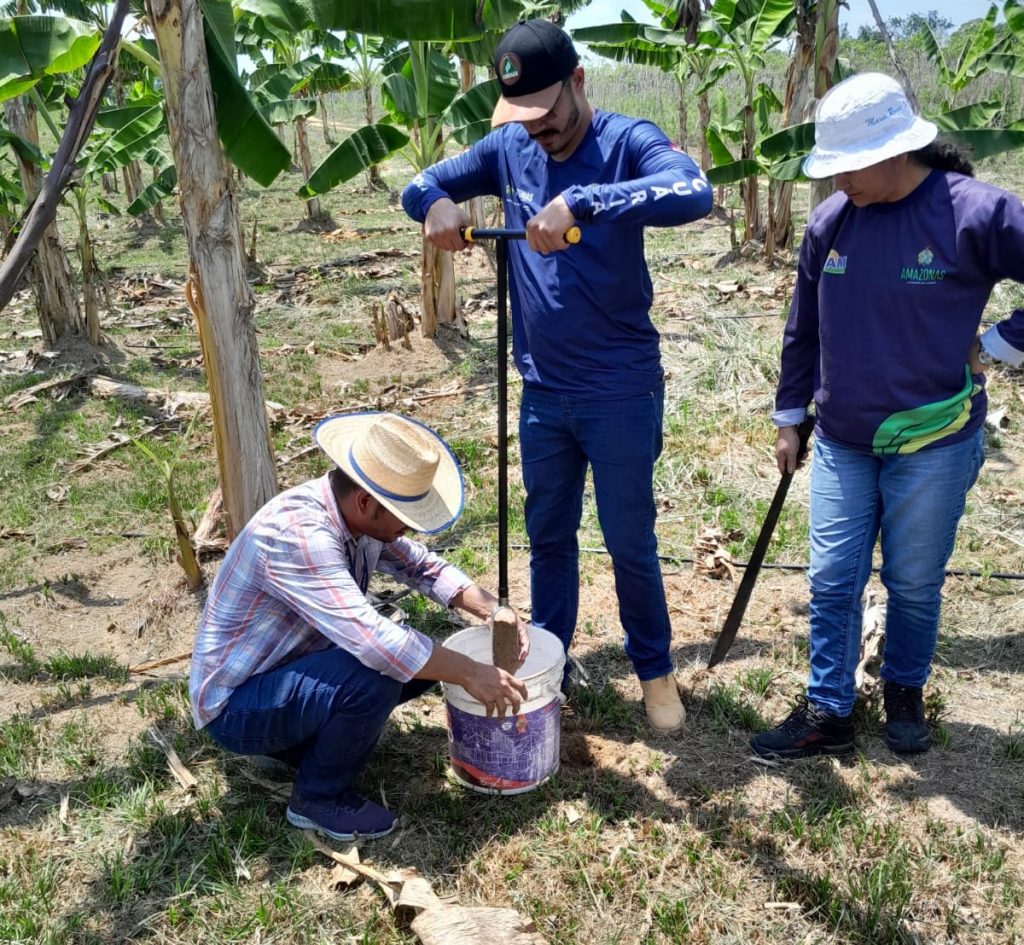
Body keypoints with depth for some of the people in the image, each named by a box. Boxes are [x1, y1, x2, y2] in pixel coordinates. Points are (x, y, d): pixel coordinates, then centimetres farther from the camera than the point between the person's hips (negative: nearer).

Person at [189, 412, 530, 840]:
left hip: (293, 667, 8)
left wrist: (491, 609, -10)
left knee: (422, 657, -1)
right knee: (376, 674, -30)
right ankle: (319, 798, -4)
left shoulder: (357, 513, -8)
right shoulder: (296, 533, -34)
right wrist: (470, 673, -29)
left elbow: (421, 566, 6)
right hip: (235, 704, -8)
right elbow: (370, 639, -39)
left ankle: (307, 737, 12)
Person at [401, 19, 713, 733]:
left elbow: (694, 192, -30)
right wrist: (437, 204, -13)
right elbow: (422, 185, 11)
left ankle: (655, 671, 29)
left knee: (630, 541, 6)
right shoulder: (508, 149, 4)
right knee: (548, 536, 16)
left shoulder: (626, 141, -11)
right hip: (543, 391, 5)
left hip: (621, 392, -5)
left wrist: (579, 202, -39)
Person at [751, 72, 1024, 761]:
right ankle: (827, 715, 20)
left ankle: (905, 693, 36)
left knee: (915, 584, 12)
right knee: (832, 582, 7)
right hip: (841, 443, 4)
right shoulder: (831, 222, -1)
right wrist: (789, 418, 12)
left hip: (934, 446, -3)